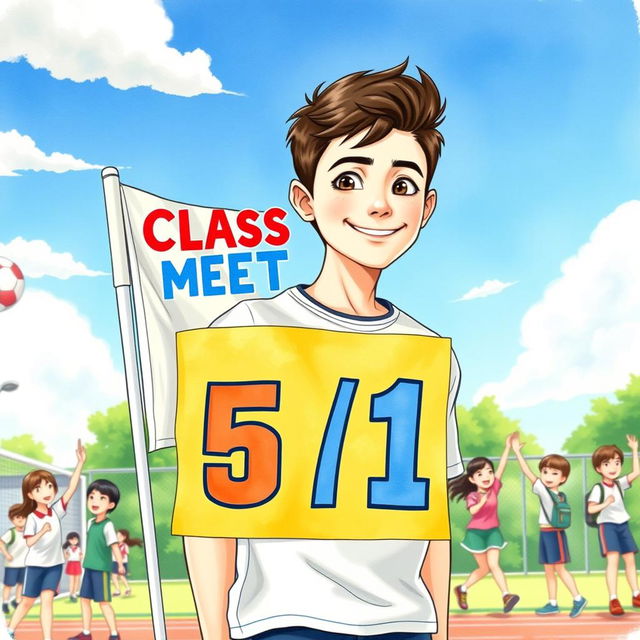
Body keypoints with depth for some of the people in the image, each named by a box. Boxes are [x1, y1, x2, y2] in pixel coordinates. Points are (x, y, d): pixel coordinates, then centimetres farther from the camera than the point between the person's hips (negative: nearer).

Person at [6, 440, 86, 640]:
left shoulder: (56, 510, -3)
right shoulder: (32, 518, -13)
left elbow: (71, 489, -11)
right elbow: (29, 542, -24)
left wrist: (80, 463, -19)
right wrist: (42, 532, -44)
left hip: (54, 563, 2)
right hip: (36, 564, -2)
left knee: (47, 599, -5)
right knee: (27, 601, 9)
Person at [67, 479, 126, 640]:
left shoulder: (108, 525, -15)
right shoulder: (90, 523, 8)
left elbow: (114, 546, -21)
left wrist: (120, 564, -27)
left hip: (101, 569, -8)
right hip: (89, 567, 8)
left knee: (104, 602, -5)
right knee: (84, 599, 11)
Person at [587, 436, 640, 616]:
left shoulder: (620, 484, 6)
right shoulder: (598, 488, -8)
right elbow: (590, 509, -10)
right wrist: (605, 503, -26)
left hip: (623, 524, 6)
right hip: (607, 525, -6)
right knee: (613, 559, -18)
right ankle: (613, 600, -20)